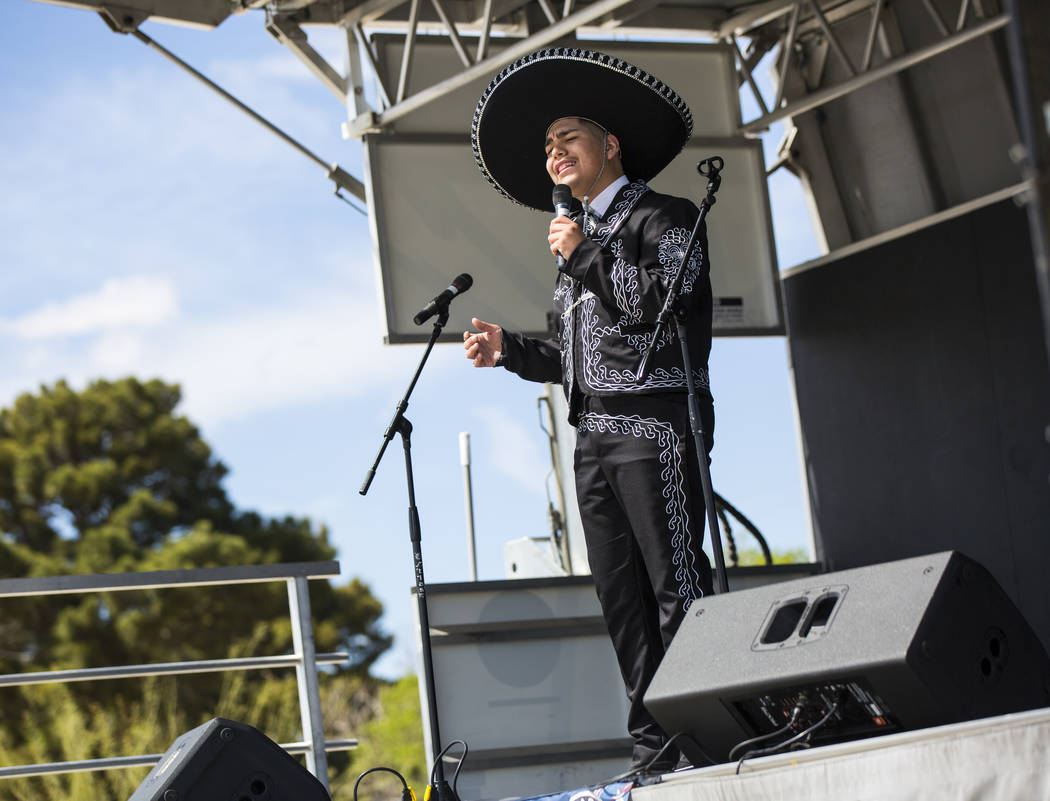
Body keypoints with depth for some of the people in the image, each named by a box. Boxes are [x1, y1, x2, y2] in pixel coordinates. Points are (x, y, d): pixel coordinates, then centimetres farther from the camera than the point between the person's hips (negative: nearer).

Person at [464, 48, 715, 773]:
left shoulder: (662, 217, 5)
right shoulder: (579, 240, 26)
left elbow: (664, 303, -12)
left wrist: (586, 256, -8)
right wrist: (509, 349, 12)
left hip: (654, 421, -8)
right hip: (594, 434, 8)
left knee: (677, 585, -14)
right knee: (622, 596, 1)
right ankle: (652, 747, 0)